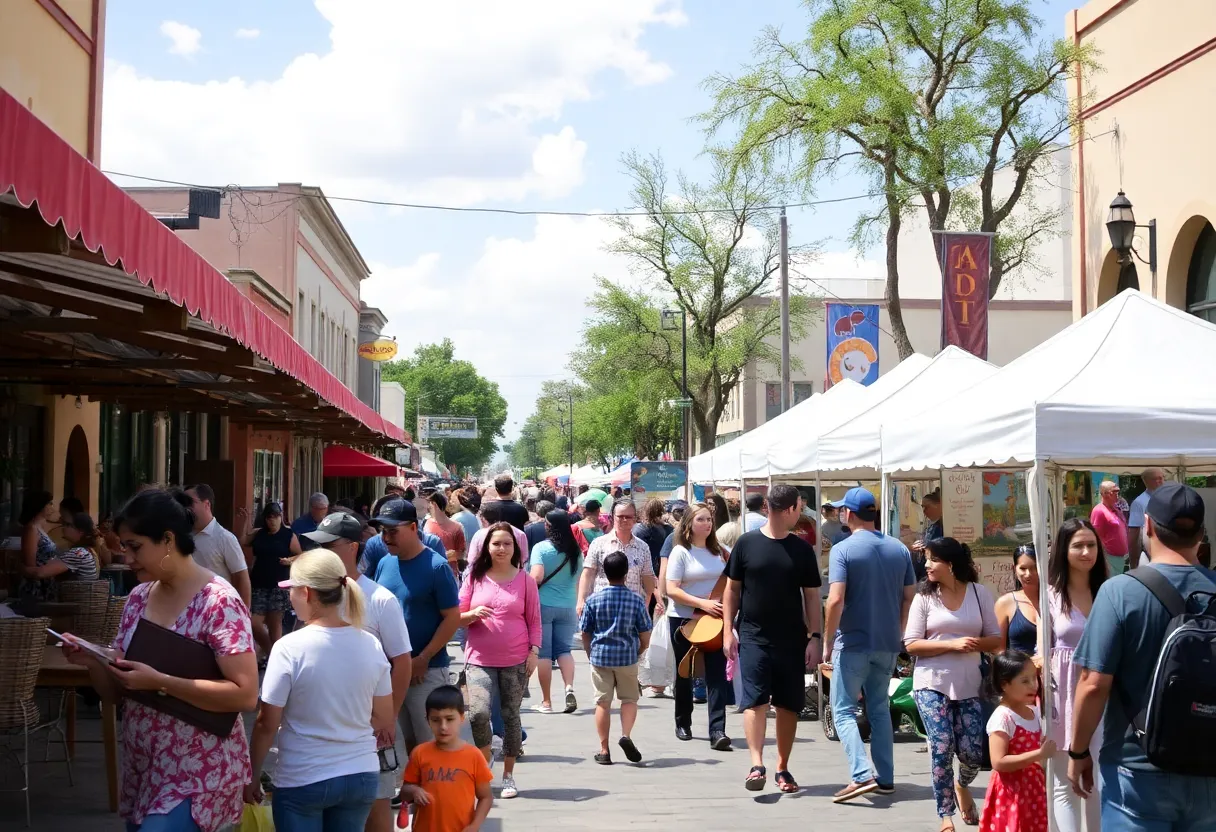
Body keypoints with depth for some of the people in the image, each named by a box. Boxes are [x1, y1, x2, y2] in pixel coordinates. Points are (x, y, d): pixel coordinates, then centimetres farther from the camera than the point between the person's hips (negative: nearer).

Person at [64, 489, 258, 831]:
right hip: (141, 769, 7)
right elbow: (115, 691, 11)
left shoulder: (218, 602, -15)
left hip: (197, 775, -7)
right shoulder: (138, 598, 6)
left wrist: (159, 682, -25)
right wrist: (92, 661, -10)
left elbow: (245, 694, -23)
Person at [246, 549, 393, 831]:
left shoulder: (289, 648, -15)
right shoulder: (371, 645, -3)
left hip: (302, 781, -4)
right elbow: (384, 720, 7)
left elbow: (266, 724, -10)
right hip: (361, 776, 4)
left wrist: (252, 776, 3)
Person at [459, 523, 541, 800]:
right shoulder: (475, 577, 4)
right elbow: (457, 617, 8)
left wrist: (534, 652, -3)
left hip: (515, 661, 0)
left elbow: (534, 620, 6)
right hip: (480, 660, 0)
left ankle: (508, 775, 18)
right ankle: (485, 758, 10)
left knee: (510, 716, 5)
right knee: (478, 712, -16)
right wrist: (472, 615, -13)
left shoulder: (524, 579, 3)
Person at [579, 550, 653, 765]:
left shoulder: (593, 600, -4)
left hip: (600, 656, 1)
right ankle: (626, 735, -8)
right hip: (627, 657, -1)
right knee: (629, 699, 14)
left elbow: (585, 633, 2)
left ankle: (604, 751, 9)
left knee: (603, 702, 7)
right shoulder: (636, 600, -5)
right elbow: (645, 638, -1)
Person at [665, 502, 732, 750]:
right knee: (685, 673, 12)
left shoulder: (720, 551, 7)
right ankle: (683, 723, 30)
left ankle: (717, 731, -12)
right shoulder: (681, 552, -6)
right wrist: (703, 603, -21)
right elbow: (672, 590, -13)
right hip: (684, 620, -2)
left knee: (718, 673, -9)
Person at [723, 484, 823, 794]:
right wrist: (728, 631, -2)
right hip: (754, 637, -3)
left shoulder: (802, 549, 5)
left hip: (792, 640, 3)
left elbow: (811, 596, 7)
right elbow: (732, 589, 4)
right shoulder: (746, 544, -1)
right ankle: (757, 765, -14)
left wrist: (815, 636, -2)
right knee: (755, 700, -11)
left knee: (789, 705, 6)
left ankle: (783, 768, 16)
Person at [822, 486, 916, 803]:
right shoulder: (899, 549, 5)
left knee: (844, 710, 1)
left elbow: (835, 600, -20)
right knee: (880, 709, 16)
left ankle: (861, 775, -14)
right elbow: (910, 597, 8)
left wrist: (828, 642, -11)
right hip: (888, 643, 5)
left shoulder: (843, 549, -12)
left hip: (853, 643, -5)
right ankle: (885, 778, 16)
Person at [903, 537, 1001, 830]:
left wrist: (973, 645, -17)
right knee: (941, 747, -10)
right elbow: (911, 645, -6)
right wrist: (953, 644, -17)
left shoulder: (979, 593, 2)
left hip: (969, 685, 1)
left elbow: (996, 640, 4)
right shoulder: (924, 596, -1)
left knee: (973, 752, 0)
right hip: (932, 684, -1)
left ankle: (962, 786, 35)